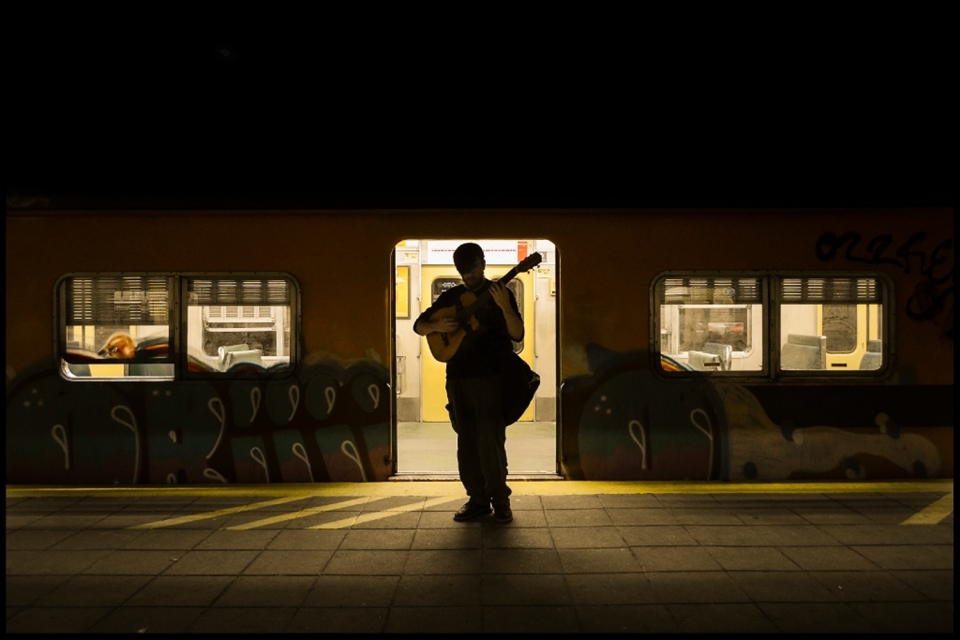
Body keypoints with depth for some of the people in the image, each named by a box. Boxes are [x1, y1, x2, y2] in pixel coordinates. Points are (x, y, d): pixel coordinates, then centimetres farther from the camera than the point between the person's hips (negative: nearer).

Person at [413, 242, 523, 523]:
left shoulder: (501, 293, 1)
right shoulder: (450, 296, 12)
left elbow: (517, 335, -9)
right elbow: (419, 325, 14)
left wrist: (504, 306, -25)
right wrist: (437, 325, -7)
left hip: (491, 377, -4)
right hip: (458, 377, 4)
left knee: (491, 441, -8)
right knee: (467, 442, 8)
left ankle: (500, 500, 7)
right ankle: (478, 498, 19)